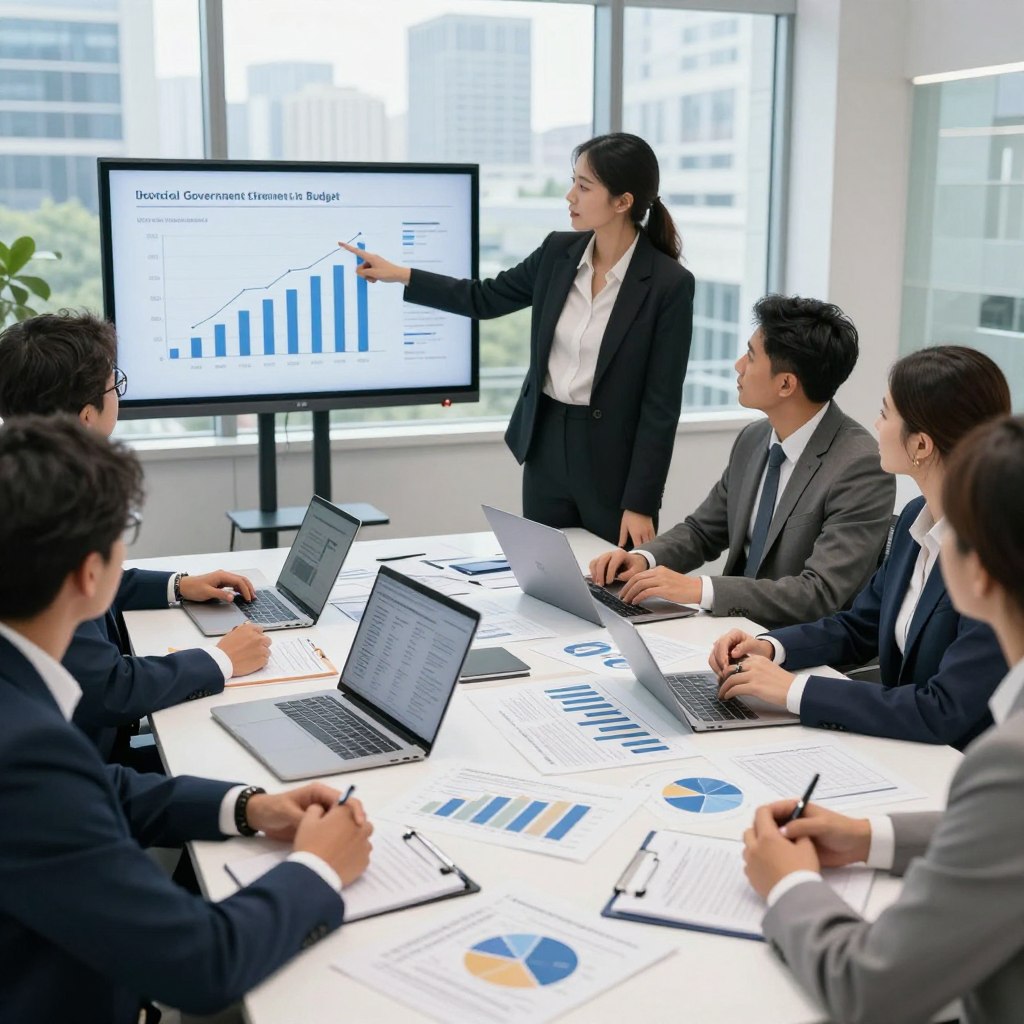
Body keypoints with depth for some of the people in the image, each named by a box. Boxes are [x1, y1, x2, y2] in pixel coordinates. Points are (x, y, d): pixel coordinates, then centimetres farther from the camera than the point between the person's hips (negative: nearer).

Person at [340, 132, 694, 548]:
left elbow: (662, 403, -15)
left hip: (616, 461, -5)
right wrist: (398, 274, 7)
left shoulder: (670, 283, -16)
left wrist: (640, 504, -15)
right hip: (546, 446, 5)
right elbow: (485, 299, 14)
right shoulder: (558, 251, 0)